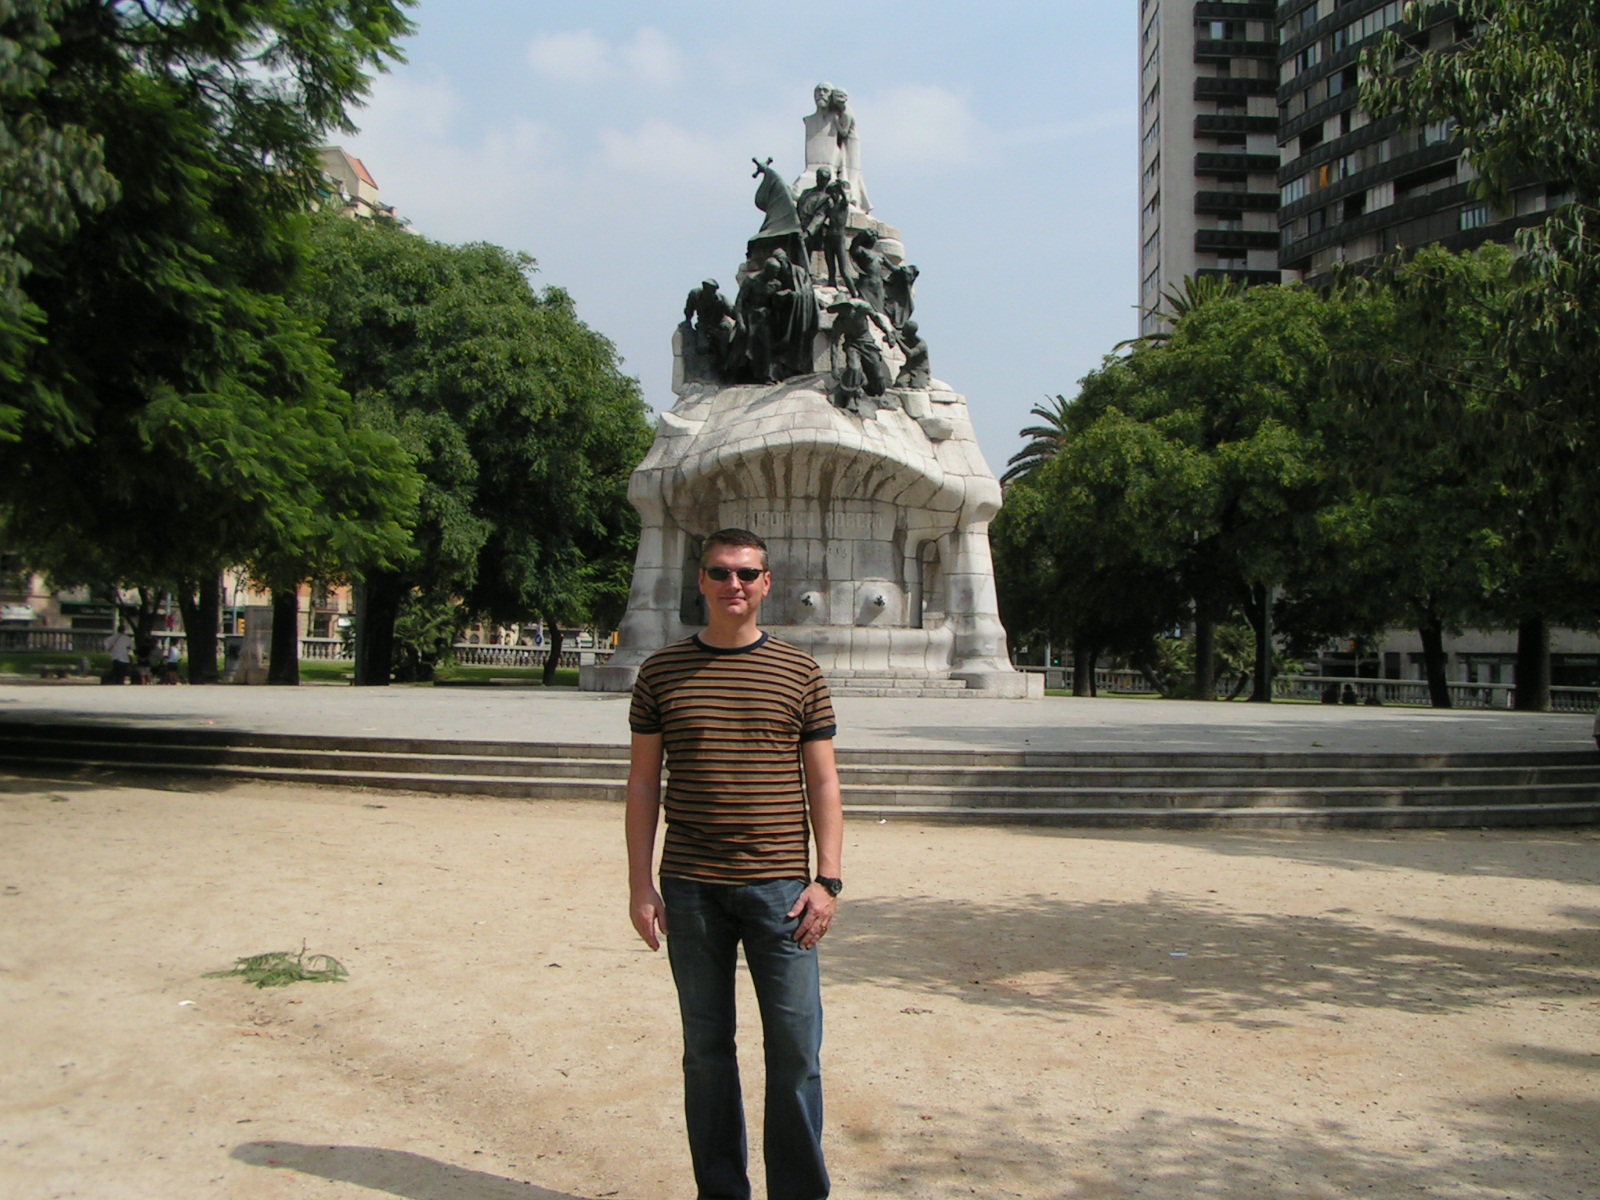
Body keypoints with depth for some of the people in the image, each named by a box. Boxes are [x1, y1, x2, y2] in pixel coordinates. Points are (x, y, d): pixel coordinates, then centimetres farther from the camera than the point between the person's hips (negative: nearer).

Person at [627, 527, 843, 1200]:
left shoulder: (800, 674, 4)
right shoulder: (662, 672, 6)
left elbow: (823, 782, 5)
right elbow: (643, 780, 7)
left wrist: (827, 880, -3)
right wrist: (640, 884, 1)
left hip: (779, 886, -1)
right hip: (691, 889, 1)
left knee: (796, 1049, 2)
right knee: (706, 1048, 10)